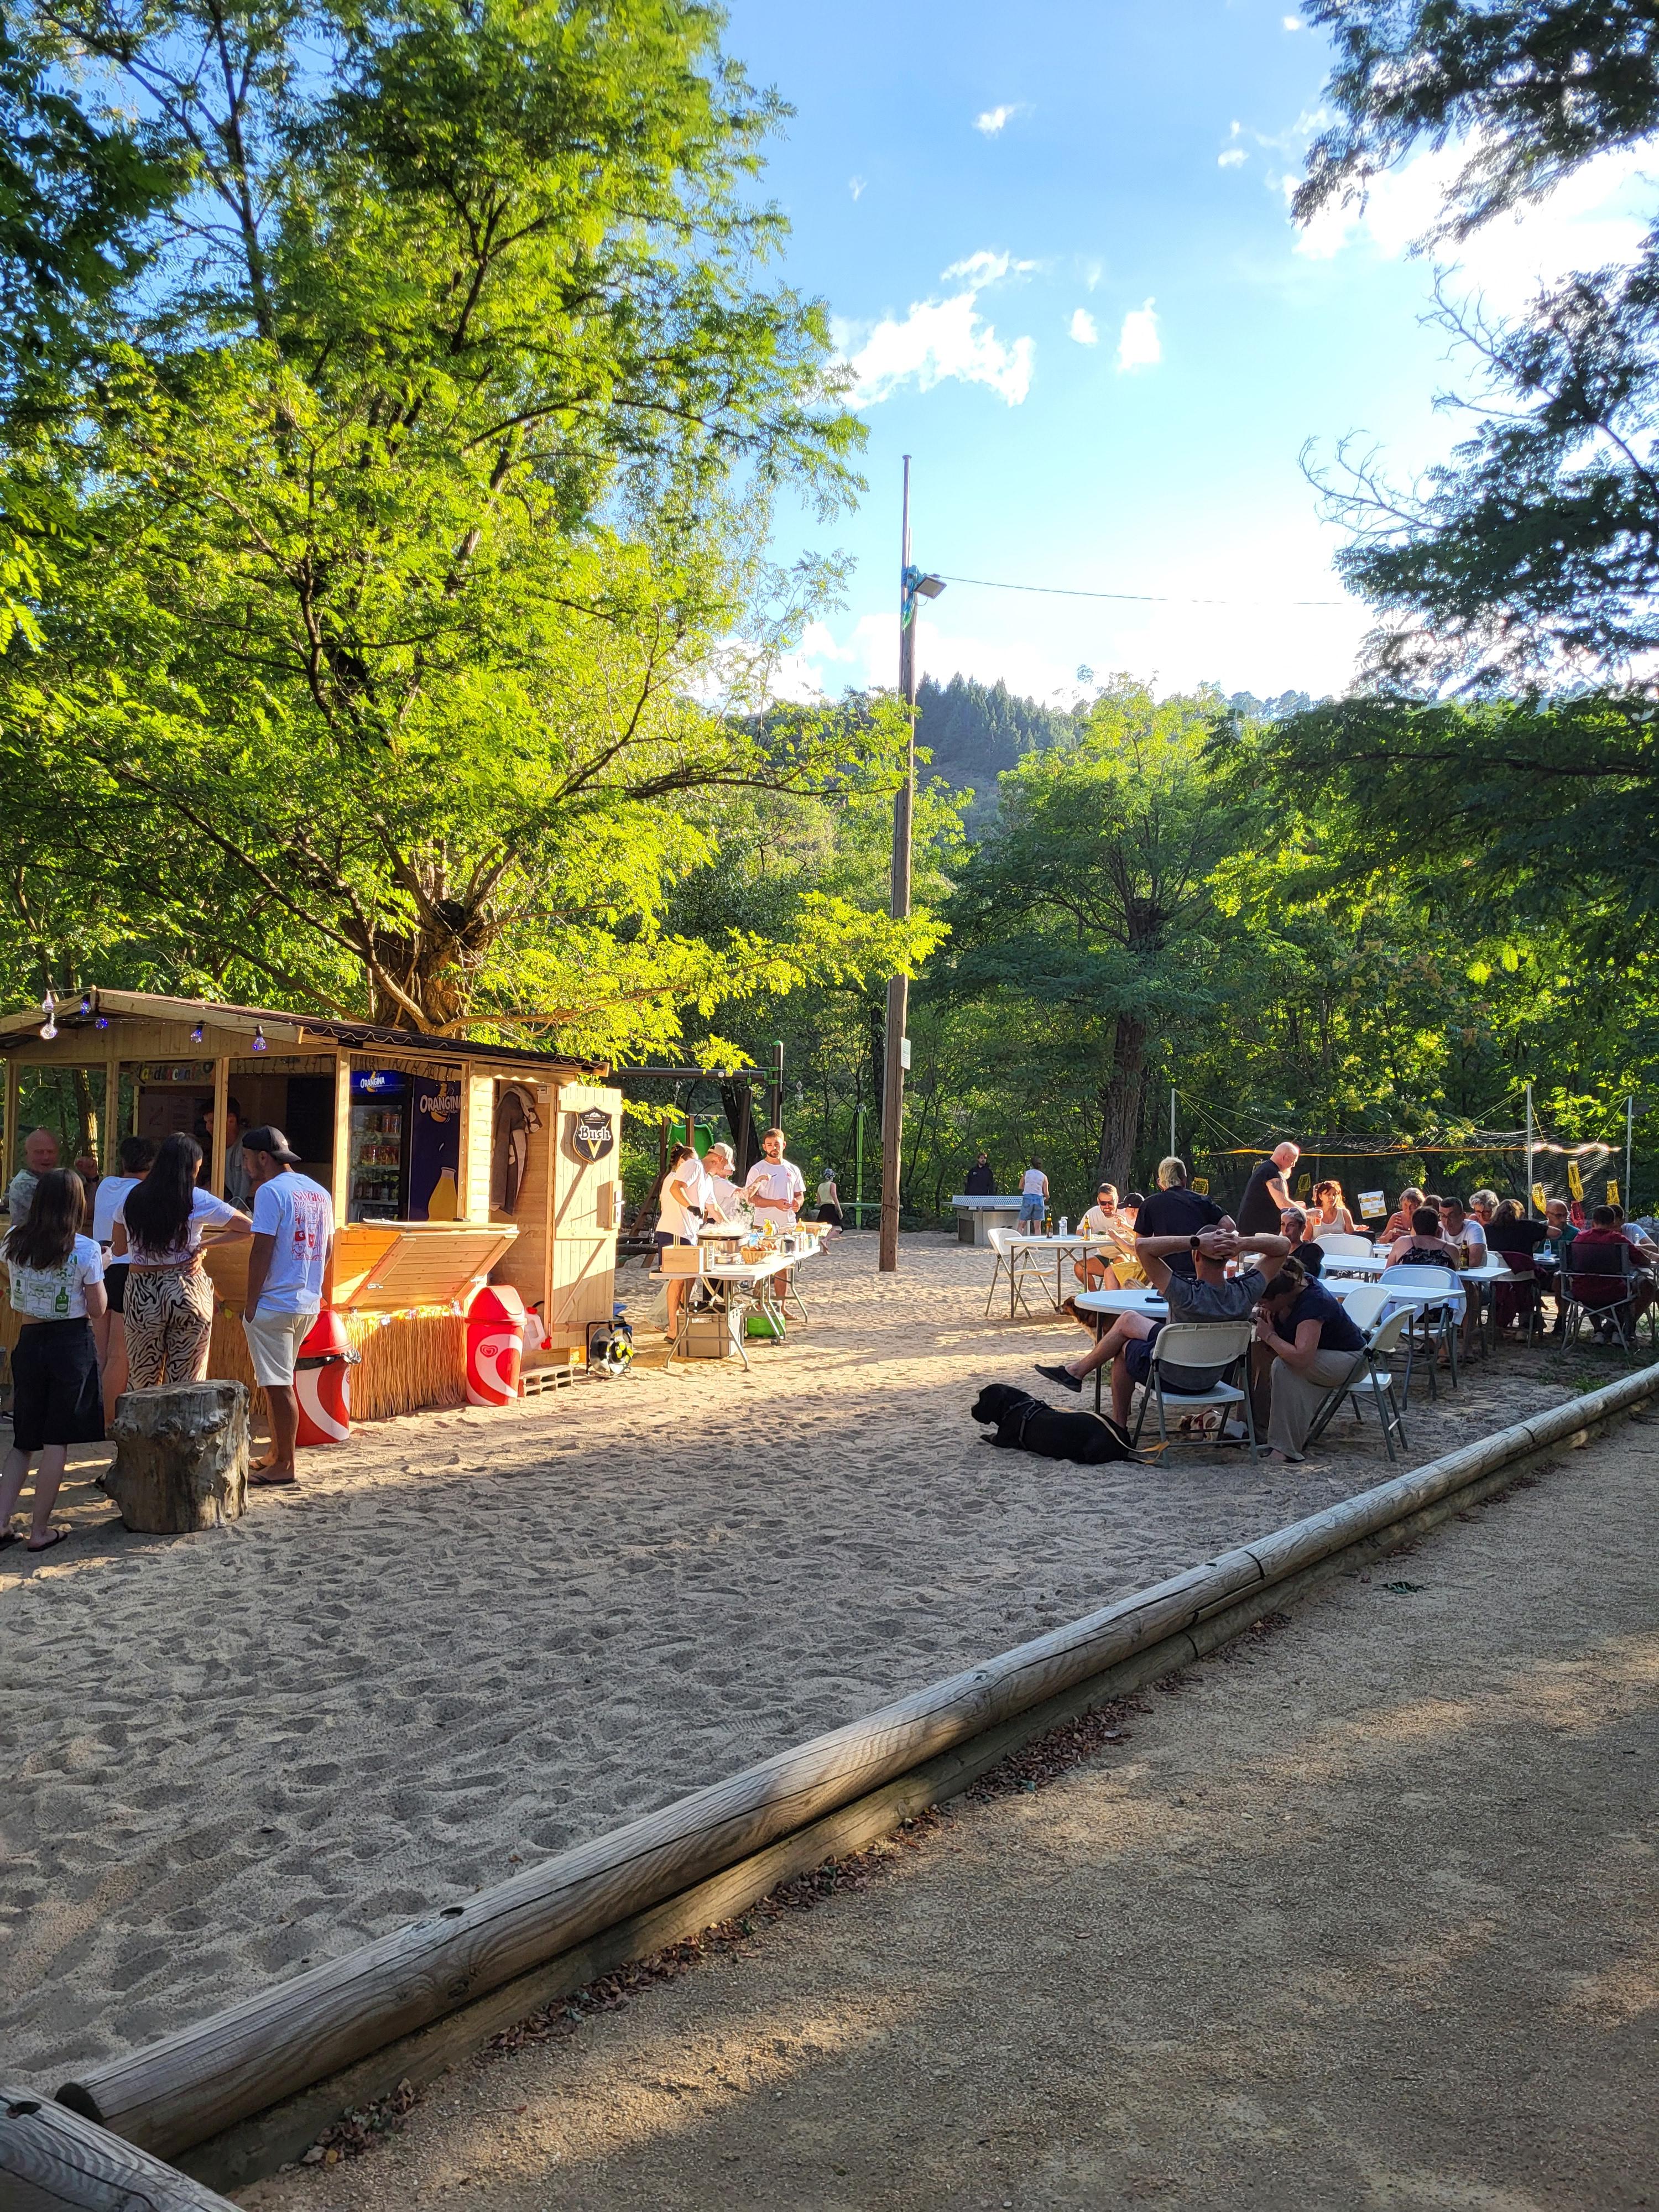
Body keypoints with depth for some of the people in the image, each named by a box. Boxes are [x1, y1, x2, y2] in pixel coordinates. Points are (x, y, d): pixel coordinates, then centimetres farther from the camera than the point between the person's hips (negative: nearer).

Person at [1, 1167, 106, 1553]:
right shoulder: (85, 1250, -13)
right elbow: (97, 1309, -6)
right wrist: (100, 1271, 7)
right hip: (72, 1344, -4)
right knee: (56, 1441, 4)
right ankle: (40, 1530, 9)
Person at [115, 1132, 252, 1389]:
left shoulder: (132, 1198, 2)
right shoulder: (198, 1201, -6)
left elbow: (118, 1250, 13)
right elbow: (248, 1227, -3)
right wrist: (204, 1246, 1)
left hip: (141, 1294, 2)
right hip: (188, 1291, -2)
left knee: (140, 1384, 13)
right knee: (187, 1386, 5)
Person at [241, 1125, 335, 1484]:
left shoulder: (271, 1191, -12)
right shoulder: (320, 1193, 12)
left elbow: (262, 1251, -15)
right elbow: (328, 1250, 16)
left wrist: (251, 1304, -11)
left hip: (274, 1304, -8)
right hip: (309, 1305, 8)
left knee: (278, 1386, -2)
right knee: (276, 1382, 19)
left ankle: (284, 1466, 3)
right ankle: (276, 1455, 26)